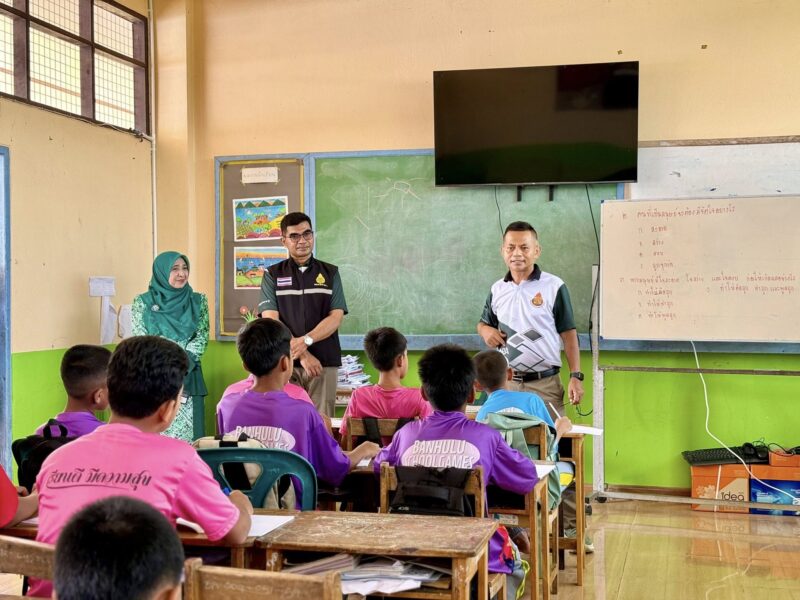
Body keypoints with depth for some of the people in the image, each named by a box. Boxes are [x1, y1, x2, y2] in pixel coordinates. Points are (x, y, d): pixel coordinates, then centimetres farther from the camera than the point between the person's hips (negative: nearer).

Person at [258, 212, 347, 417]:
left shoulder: (330, 273, 12)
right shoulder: (272, 275, 9)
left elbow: (336, 317, 2)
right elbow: (271, 321, -1)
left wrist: (305, 341, -14)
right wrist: (302, 354, -11)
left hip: (324, 362, 1)